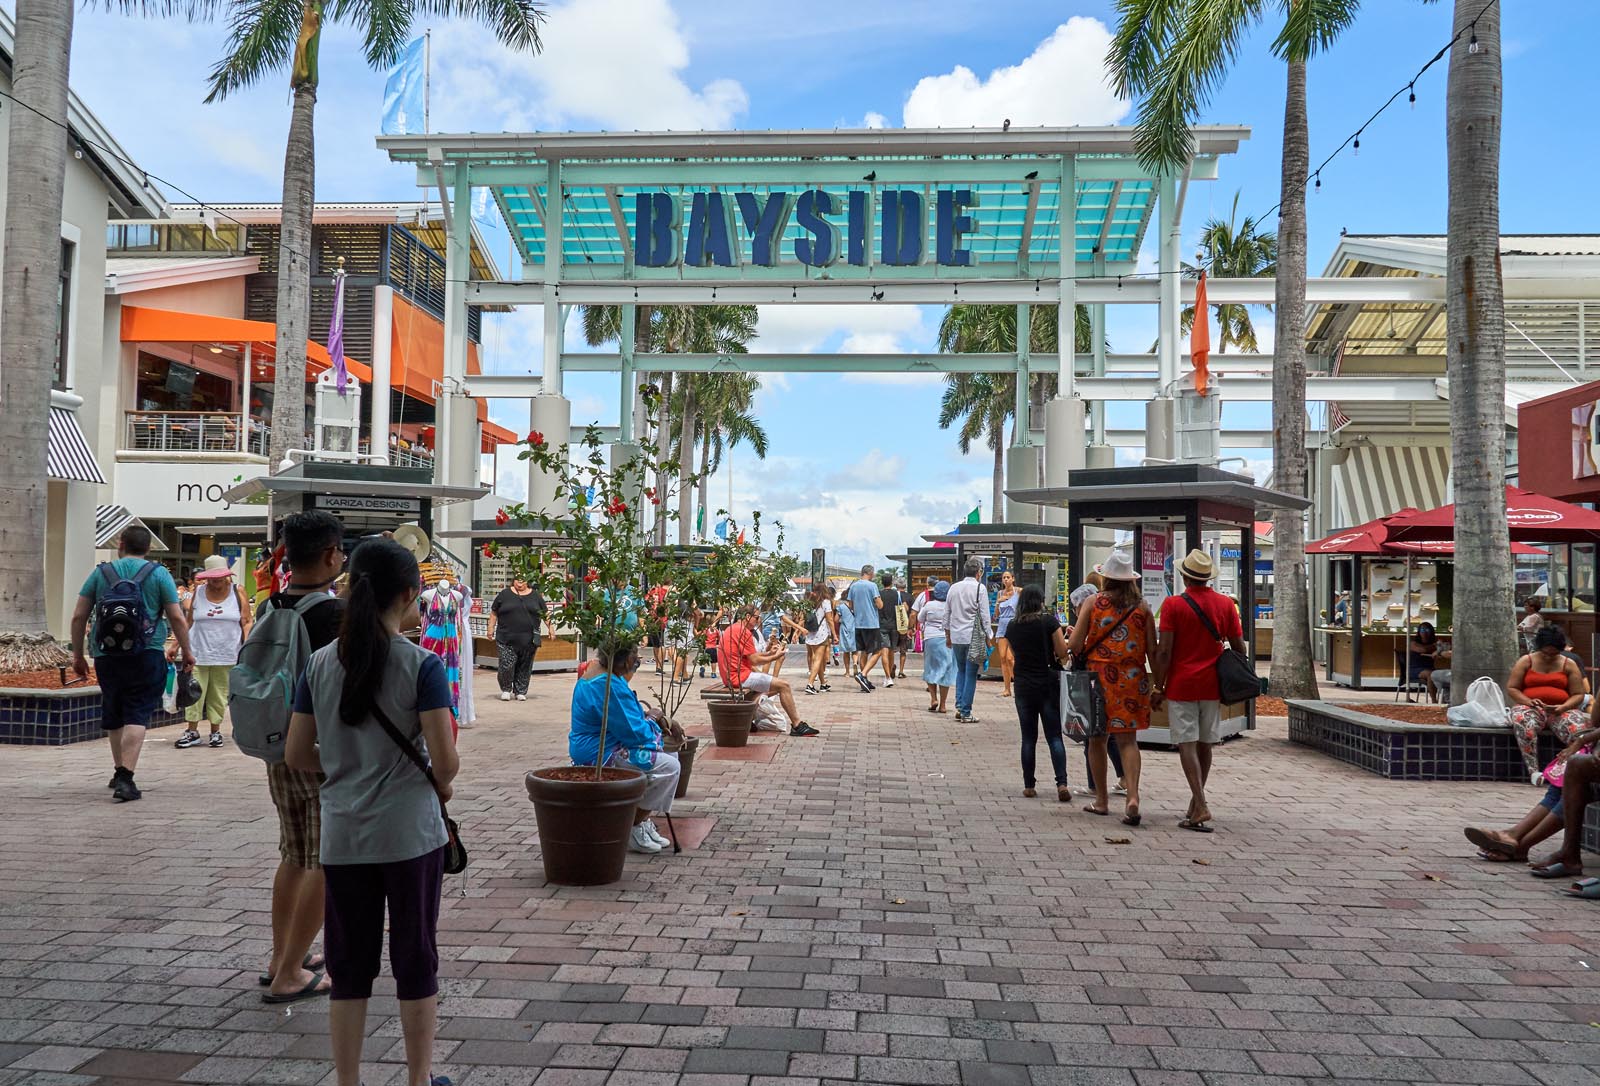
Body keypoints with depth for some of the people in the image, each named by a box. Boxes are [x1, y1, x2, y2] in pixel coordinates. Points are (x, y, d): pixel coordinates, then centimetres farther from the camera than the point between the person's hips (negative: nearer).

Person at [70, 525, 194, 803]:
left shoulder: (100, 572, 7)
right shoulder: (158, 574, 0)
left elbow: (78, 617, 7)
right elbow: (177, 618, -3)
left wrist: (78, 654, 16)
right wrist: (186, 651, 8)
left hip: (106, 655, 3)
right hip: (146, 655, -3)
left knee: (113, 713, 18)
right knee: (138, 715, -5)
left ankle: (119, 770, 32)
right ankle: (125, 778, -15)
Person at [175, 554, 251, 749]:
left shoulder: (237, 593, 4)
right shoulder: (198, 593, 7)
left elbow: (246, 623, 4)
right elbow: (187, 622, 11)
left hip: (226, 655, -1)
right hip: (198, 654, 1)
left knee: (219, 695, 4)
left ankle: (215, 731, 14)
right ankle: (192, 732, 5)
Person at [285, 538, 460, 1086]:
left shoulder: (320, 664, 0)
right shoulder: (422, 665, -14)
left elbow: (297, 756, 4)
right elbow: (445, 761, -16)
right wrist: (440, 785, 6)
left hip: (342, 838, 4)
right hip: (410, 834, -3)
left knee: (349, 965, 14)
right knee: (415, 960, 11)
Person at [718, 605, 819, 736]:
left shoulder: (732, 629, 17)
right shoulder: (743, 631, -15)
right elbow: (755, 660, -15)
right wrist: (775, 656, -1)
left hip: (731, 676, 11)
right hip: (739, 676, -11)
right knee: (784, 685, -9)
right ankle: (797, 726, -5)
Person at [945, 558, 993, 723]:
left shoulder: (953, 588, 8)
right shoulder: (980, 588, -8)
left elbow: (947, 615, 13)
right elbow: (984, 615, -9)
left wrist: (948, 636, 23)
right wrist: (988, 637, -1)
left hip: (956, 636, 5)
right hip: (973, 637, -5)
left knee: (961, 671, 20)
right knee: (971, 675, 1)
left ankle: (959, 707, 11)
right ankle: (966, 713, 2)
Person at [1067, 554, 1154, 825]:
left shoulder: (1093, 602, -2)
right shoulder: (1142, 607, 3)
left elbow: (1074, 644, -6)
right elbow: (1152, 652, 2)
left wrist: (1072, 634, 17)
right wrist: (1159, 686, 9)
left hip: (1098, 676, -1)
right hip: (1132, 679, 1)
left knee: (1097, 739, 11)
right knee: (1128, 740, 5)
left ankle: (1101, 800, 20)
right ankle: (1132, 797, -13)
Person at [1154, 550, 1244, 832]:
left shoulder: (1173, 605, -8)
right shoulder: (1226, 604, 3)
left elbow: (1164, 651, -12)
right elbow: (1239, 647, 6)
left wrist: (1159, 686, -3)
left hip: (1181, 685, -4)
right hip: (1212, 685, 4)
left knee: (1187, 744, -3)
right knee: (1205, 745, 13)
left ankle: (1201, 806, -13)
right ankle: (1196, 804, 24)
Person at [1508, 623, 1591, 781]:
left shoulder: (1569, 664, 10)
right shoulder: (1526, 662, 7)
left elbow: (1578, 694, 5)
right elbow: (1511, 688, 3)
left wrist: (1564, 707, -16)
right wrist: (1528, 701, -16)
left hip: (1562, 709, 1)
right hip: (1530, 707, -1)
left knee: (1578, 730, -34)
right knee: (1523, 723, -39)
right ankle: (1533, 770, -39)